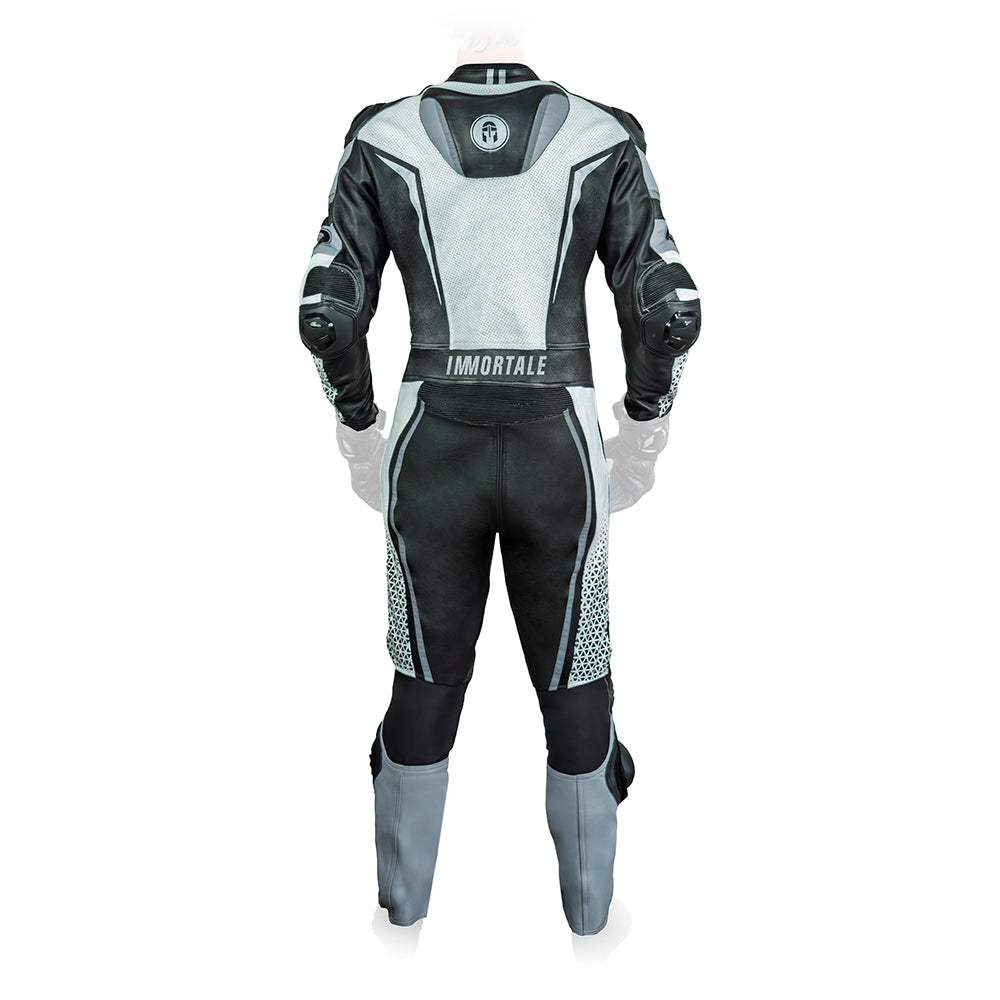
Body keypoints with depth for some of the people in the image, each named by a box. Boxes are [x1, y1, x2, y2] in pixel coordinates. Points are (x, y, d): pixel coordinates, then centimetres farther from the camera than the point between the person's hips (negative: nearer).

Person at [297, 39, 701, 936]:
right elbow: (669, 311, -4)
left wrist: (359, 435, 14)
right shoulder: (603, 140, 1)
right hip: (556, 454, -1)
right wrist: (644, 438, 11)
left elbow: (328, 313, -1)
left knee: (427, 685, 19)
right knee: (575, 692, 16)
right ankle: (591, 918, 34)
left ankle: (405, 908, 37)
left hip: (433, 452, 1)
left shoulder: (384, 142, 2)